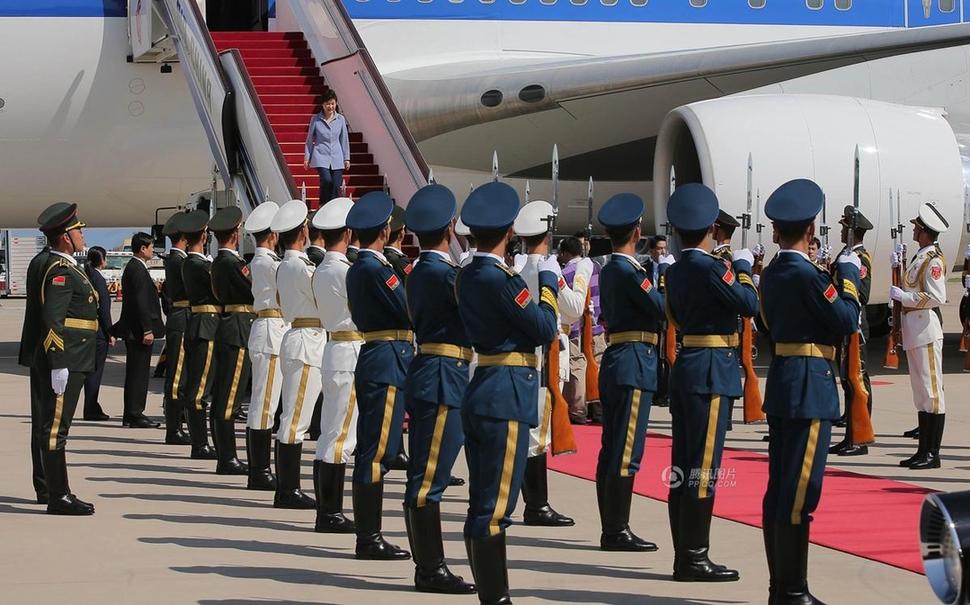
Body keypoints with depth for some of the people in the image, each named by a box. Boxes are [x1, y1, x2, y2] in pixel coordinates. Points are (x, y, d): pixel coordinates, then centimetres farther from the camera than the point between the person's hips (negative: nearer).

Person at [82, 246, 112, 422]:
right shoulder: (98, 278, -14)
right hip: (98, 330, -8)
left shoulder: (86, 275, 9)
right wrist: (110, 333, -11)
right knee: (95, 369, -3)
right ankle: (91, 409, 0)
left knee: (92, 369, 14)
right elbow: (103, 309, -15)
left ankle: (92, 407, 21)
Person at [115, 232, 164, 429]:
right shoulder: (138, 270, -15)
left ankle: (131, 414, 18)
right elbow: (141, 302, -20)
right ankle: (135, 415, -4)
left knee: (135, 372, 14)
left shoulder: (132, 267, 16)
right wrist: (147, 330, -22)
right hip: (139, 330, -10)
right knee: (139, 372, -6)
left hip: (134, 331, 10)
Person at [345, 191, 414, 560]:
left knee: (371, 450, 12)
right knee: (377, 451, -7)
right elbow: (411, 312, -17)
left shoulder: (357, 269, 15)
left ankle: (367, 535, 17)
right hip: (388, 363, -10)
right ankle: (370, 539, -5)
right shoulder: (378, 269, -15)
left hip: (371, 360, 10)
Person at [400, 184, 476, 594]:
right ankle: (431, 571, -4)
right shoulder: (444, 273, -15)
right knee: (429, 479, -7)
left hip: (428, 376, 10)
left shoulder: (418, 272, 14)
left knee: (423, 477, 11)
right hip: (444, 380, -10)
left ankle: (428, 566, 18)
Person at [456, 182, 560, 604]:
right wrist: (549, 280, 1)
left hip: (480, 394, 10)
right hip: (506, 398, -10)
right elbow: (545, 331, -13)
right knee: (494, 509, -7)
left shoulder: (467, 276, 10)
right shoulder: (498, 279, -17)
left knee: (483, 506, 13)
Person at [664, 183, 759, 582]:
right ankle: (695, 559, -3)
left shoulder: (674, 272, 11)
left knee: (683, 466, 10)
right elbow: (749, 305, -14)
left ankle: (684, 556, 15)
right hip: (712, 371, -9)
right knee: (704, 466, -6)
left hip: (685, 368, 9)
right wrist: (743, 268, 3)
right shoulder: (711, 267, -15)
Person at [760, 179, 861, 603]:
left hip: (781, 381, 9)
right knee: (800, 492, -6)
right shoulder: (807, 274, -16)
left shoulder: (771, 274, 11)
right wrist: (849, 275, 1)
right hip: (809, 385, -9)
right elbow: (846, 321, -13)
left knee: (779, 488, 11)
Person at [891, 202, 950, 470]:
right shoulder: (920, 257, 17)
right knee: (921, 393, 12)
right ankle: (924, 450, 18)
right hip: (914, 331, 10)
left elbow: (936, 297, -20)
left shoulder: (934, 260, -12)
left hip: (926, 330, -10)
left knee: (931, 390, -7)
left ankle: (933, 454, -5)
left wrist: (903, 297, -15)